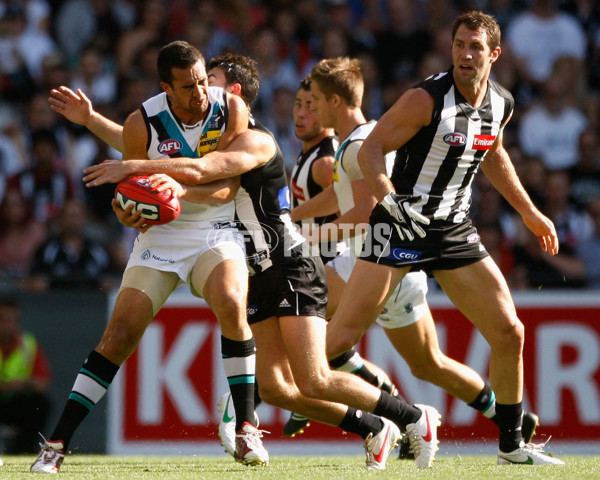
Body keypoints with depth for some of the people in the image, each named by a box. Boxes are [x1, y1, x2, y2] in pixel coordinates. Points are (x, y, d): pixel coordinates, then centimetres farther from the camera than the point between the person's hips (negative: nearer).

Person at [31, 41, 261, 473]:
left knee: (232, 305, -28)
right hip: (160, 235, 0)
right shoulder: (142, 124, -15)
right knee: (120, 333, -9)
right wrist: (131, 215, -25)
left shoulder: (232, 109, -12)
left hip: (216, 233, 0)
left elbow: (228, 186, -14)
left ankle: (247, 427, -19)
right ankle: (57, 442, -4)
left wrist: (181, 190, -33)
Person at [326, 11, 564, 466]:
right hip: (401, 224, -6)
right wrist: (391, 201, -30)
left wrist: (530, 213, 28)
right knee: (342, 337, -13)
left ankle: (512, 444, 16)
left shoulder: (501, 104, 5)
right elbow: (370, 149, -15)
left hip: (455, 231, 6)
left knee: (509, 333, 2)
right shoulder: (427, 99, -16)